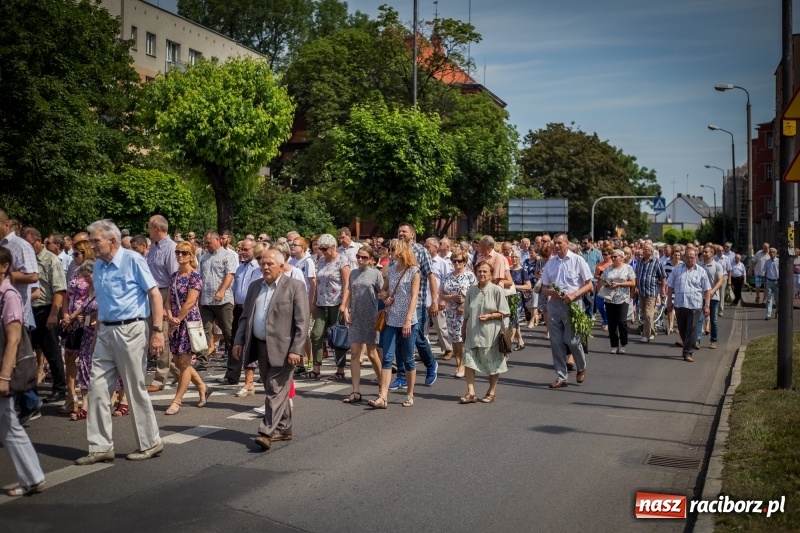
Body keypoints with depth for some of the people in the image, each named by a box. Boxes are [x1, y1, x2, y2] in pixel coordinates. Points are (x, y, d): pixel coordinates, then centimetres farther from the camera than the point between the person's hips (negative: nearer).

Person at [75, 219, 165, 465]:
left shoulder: (133, 260, -9)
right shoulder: (98, 266, 10)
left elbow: (155, 294, -10)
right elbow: (100, 301, 18)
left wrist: (157, 330, -16)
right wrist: (98, 331, 14)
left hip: (130, 330, -7)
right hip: (105, 332, 7)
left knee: (136, 389, 2)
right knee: (98, 388, 4)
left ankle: (150, 443, 16)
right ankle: (101, 446, 13)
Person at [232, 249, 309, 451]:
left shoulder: (295, 286, -7)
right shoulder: (254, 287, 12)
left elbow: (302, 322, -11)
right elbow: (245, 317, 16)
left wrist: (296, 350, -18)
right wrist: (239, 341, 5)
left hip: (282, 348, -7)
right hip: (260, 346, 7)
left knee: (276, 391, -8)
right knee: (272, 390, 14)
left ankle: (267, 432, -9)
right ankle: (283, 429, 24)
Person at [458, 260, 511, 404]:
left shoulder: (497, 290, -7)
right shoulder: (471, 290, 7)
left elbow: (505, 313, -5)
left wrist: (489, 316, -17)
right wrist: (463, 330, 15)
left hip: (490, 334, -4)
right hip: (473, 333, 4)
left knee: (492, 364, 6)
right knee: (469, 361, -4)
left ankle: (491, 392, 21)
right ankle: (471, 393, 1)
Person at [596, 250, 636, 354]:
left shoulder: (628, 268, 2)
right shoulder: (608, 269, 11)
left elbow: (633, 283, -4)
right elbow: (602, 282, 13)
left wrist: (619, 284, -13)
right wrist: (599, 291, -4)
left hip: (622, 299, -3)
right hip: (609, 299, 3)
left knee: (621, 322, -9)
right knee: (611, 323, 4)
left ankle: (623, 345, 7)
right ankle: (614, 345, 12)